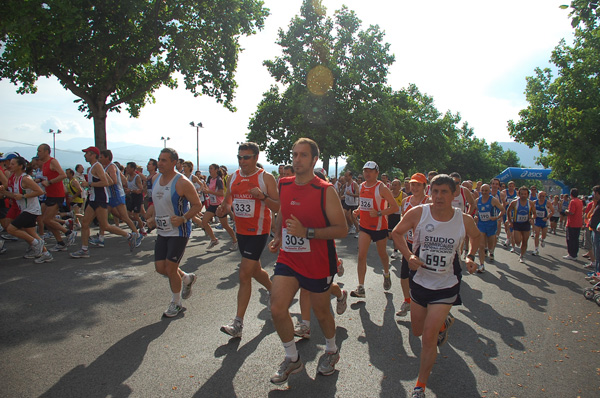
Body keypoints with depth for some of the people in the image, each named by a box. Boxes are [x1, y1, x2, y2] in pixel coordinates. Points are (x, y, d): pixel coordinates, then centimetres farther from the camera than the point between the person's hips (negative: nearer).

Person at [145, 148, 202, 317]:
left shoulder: (182, 182, -17)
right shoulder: (156, 178, 5)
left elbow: (197, 205, -13)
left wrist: (183, 219, -26)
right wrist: (152, 218, 4)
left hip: (179, 232, -7)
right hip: (162, 231, 7)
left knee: (170, 269, -2)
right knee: (160, 268, 8)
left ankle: (176, 303, 20)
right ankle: (187, 278, 36)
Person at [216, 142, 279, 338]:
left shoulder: (266, 178, -10)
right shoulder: (233, 177, 6)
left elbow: (279, 207, -11)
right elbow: (228, 199, 17)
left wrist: (262, 197, -28)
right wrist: (223, 209, -6)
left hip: (258, 232, -7)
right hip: (241, 231, 7)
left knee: (244, 275, -9)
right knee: (255, 270, 21)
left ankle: (238, 323, -2)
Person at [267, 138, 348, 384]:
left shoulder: (325, 191, -15)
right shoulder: (283, 185, 2)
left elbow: (342, 229, -17)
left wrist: (306, 232, -26)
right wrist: (278, 237, 6)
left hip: (318, 263, -4)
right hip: (288, 259, 4)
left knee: (321, 312, 14)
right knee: (277, 309, -7)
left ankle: (331, 351, 45)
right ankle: (292, 359, 19)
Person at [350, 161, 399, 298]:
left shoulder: (381, 188, -14)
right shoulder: (361, 186, 4)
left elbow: (395, 207, -15)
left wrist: (379, 213, -26)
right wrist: (358, 211, 0)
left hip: (379, 227, -4)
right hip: (364, 226, 4)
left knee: (382, 254, 15)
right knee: (361, 255, -8)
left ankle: (386, 274, 46)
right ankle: (361, 288, -6)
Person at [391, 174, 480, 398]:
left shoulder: (464, 220, -13)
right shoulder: (417, 213, -16)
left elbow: (475, 236, 12)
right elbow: (397, 233, 0)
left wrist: (470, 257, -5)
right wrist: (409, 255, -15)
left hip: (445, 286, -2)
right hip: (420, 281, 2)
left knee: (429, 337, -7)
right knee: (418, 331, 19)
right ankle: (444, 322, 54)